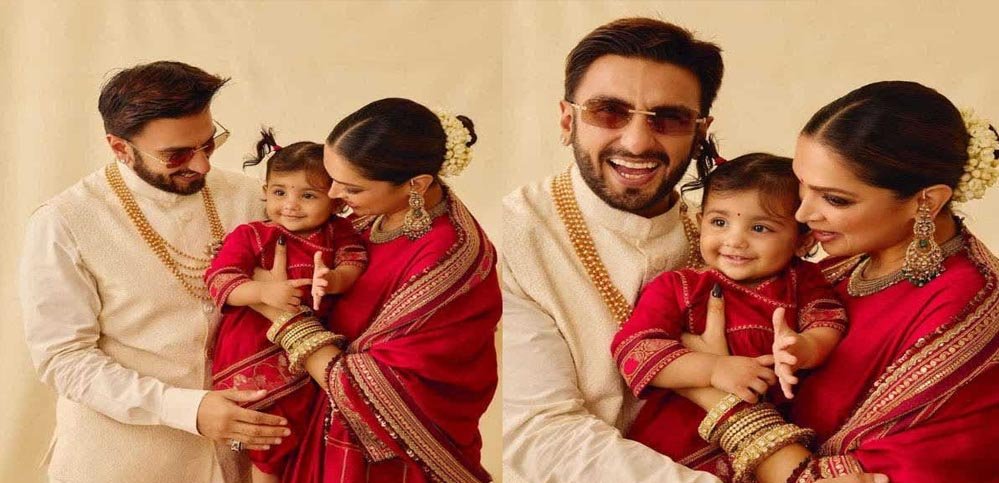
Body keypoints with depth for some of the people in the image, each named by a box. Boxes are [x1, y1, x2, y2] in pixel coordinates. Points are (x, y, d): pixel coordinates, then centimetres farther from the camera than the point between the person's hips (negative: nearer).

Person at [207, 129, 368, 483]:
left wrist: (335, 279, -31)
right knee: (270, 448, 4)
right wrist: (264, 291, -30)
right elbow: (218, 281, -14)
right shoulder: (249, 236, -6)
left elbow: (354, 262, -8)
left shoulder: (338, 232, 5)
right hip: (256, 356, -3)